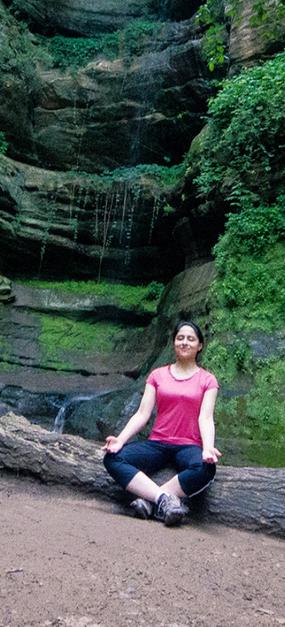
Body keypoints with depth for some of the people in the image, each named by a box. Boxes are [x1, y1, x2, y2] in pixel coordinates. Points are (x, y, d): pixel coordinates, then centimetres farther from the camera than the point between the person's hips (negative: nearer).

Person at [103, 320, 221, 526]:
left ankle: (149, 499, -26)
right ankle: (164, 497, -31)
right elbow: (142, 414, 2)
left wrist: (208, 448, -27)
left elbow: (205, 418, -7)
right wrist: (120, 439, -14)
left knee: (205, 468, -36)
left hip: (188, 446, -2)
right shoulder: (157, 375, 10)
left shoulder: (207, 380, 5)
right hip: (157, 443, 2)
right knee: (113, 458, -24)